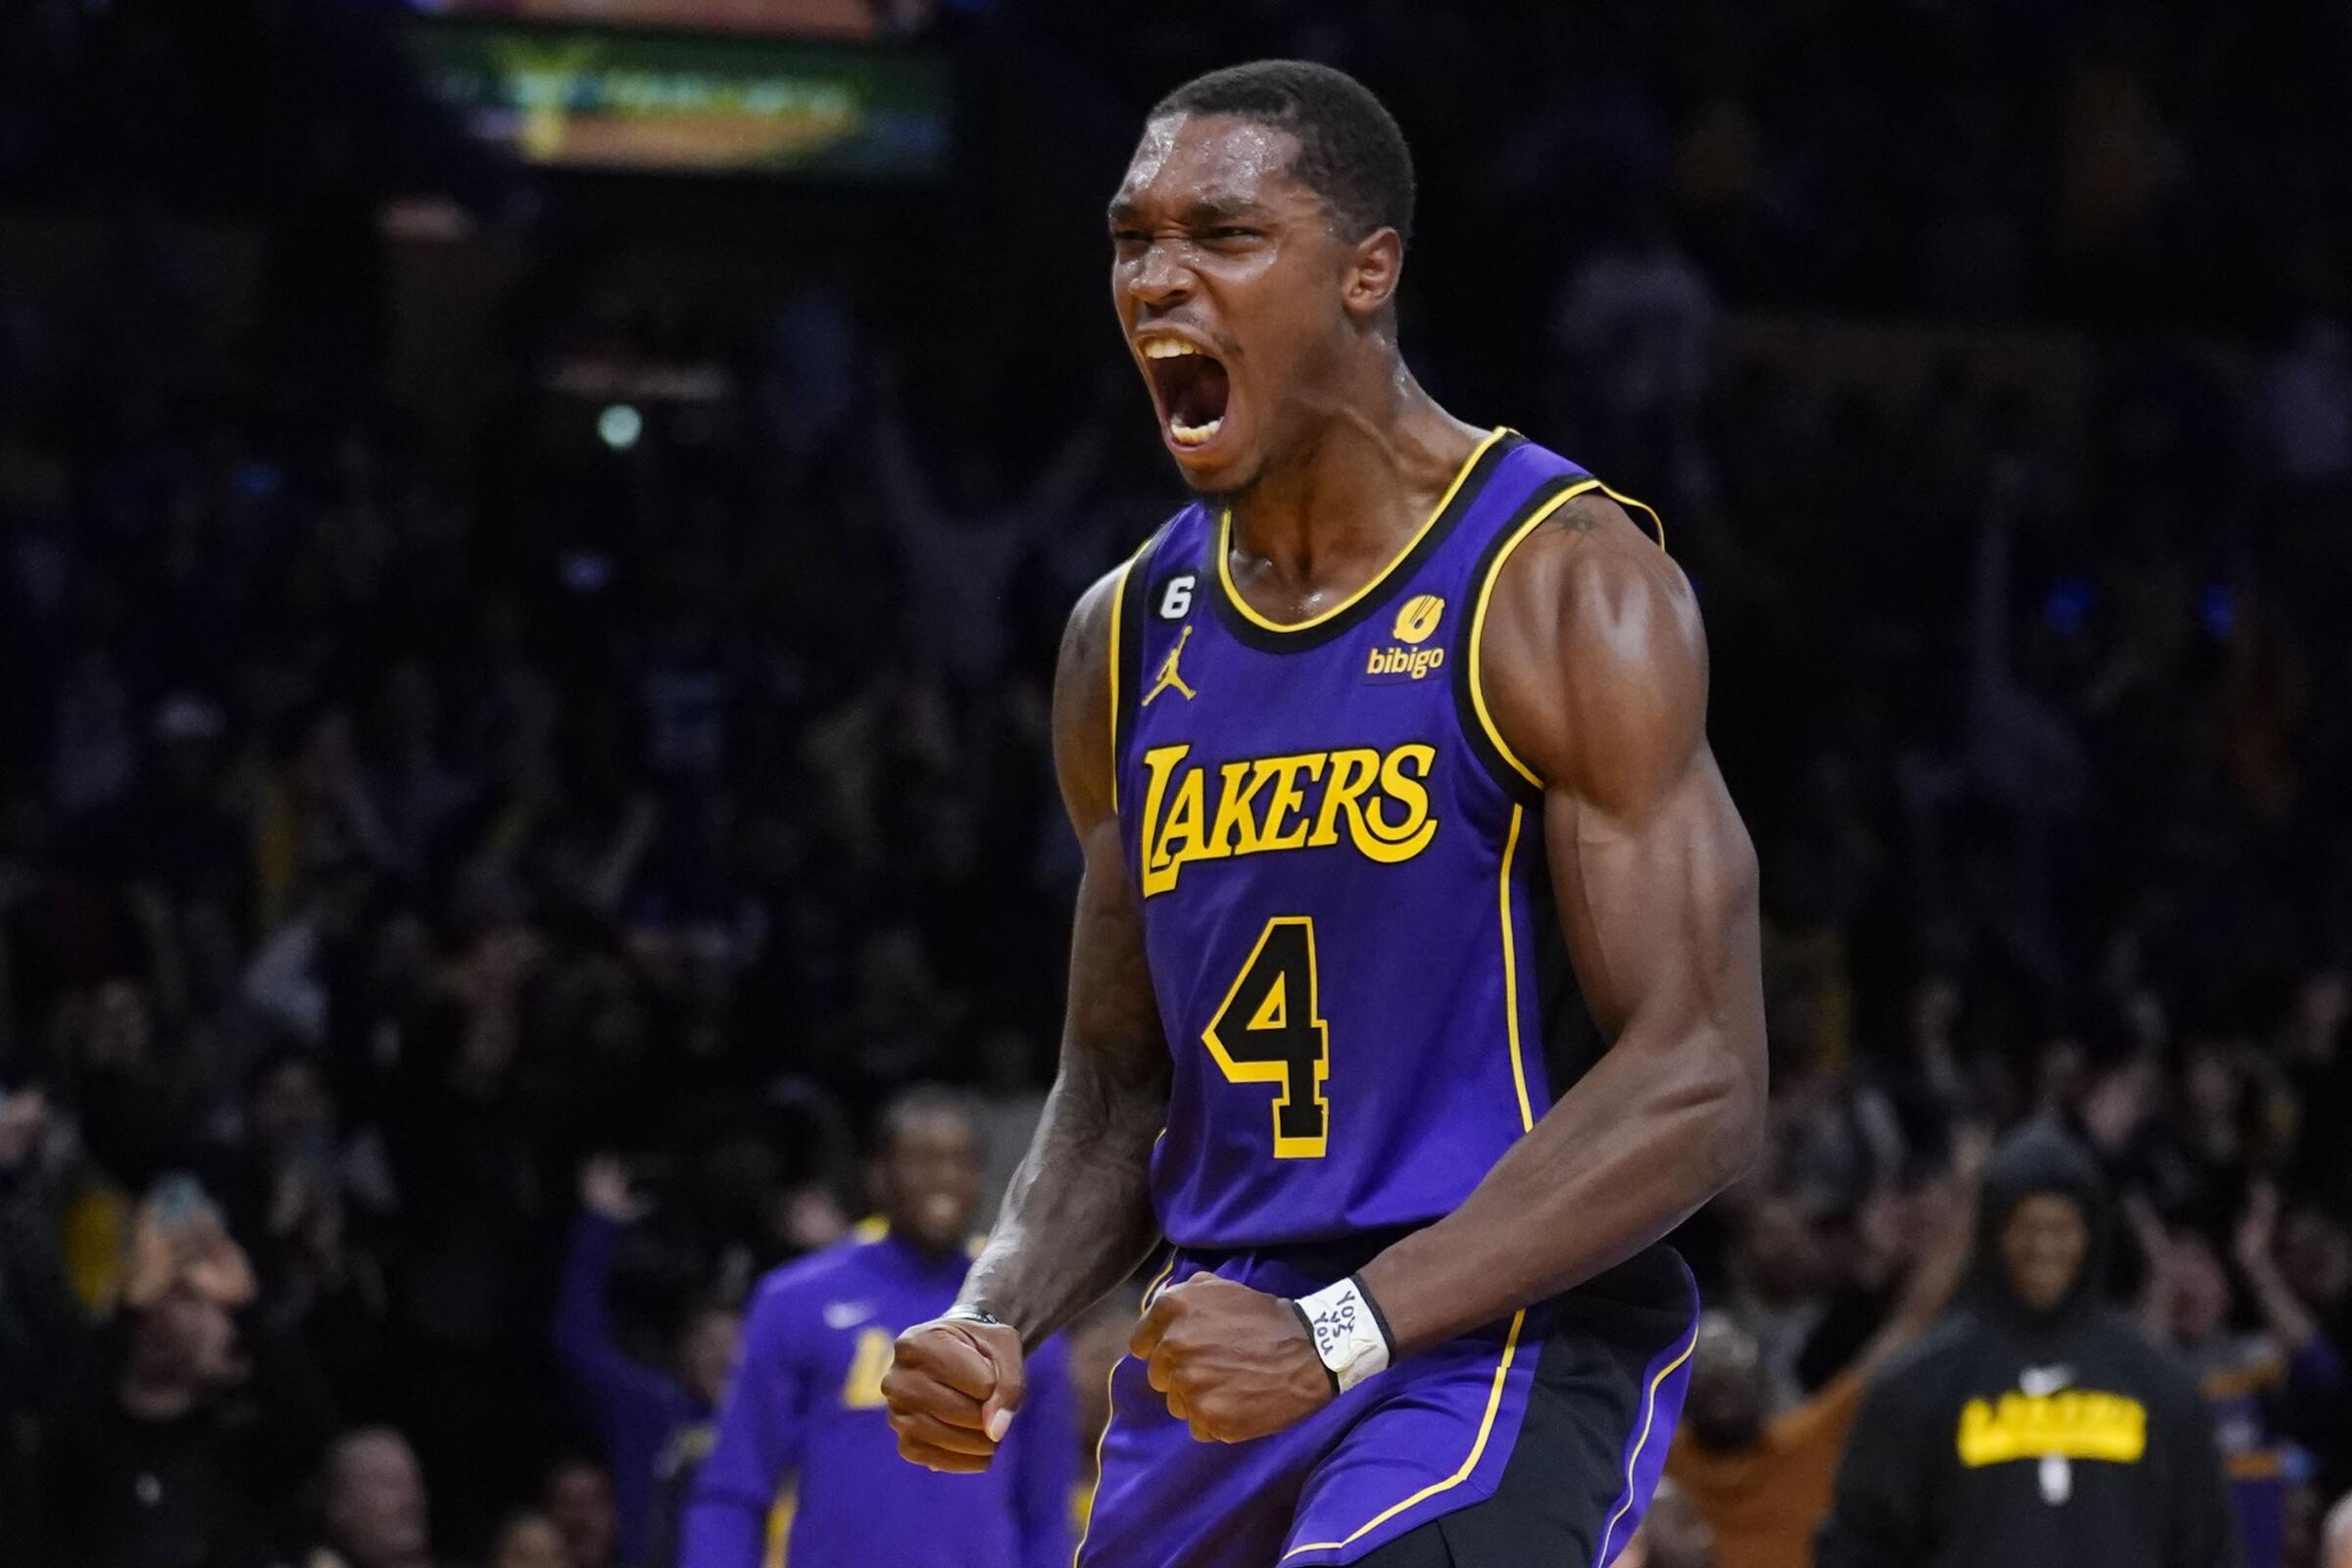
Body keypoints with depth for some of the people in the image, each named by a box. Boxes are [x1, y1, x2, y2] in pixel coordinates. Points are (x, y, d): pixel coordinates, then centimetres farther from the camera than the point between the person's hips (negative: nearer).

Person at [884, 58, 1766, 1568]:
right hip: (1213, 1377, 7)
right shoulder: (1133, 636, 12)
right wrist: (994, 1319, 0)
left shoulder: (1567, 589, -9)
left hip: (1496, 1351, -7)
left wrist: (1339, 1334, -22)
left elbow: (1702, 1089, -16)